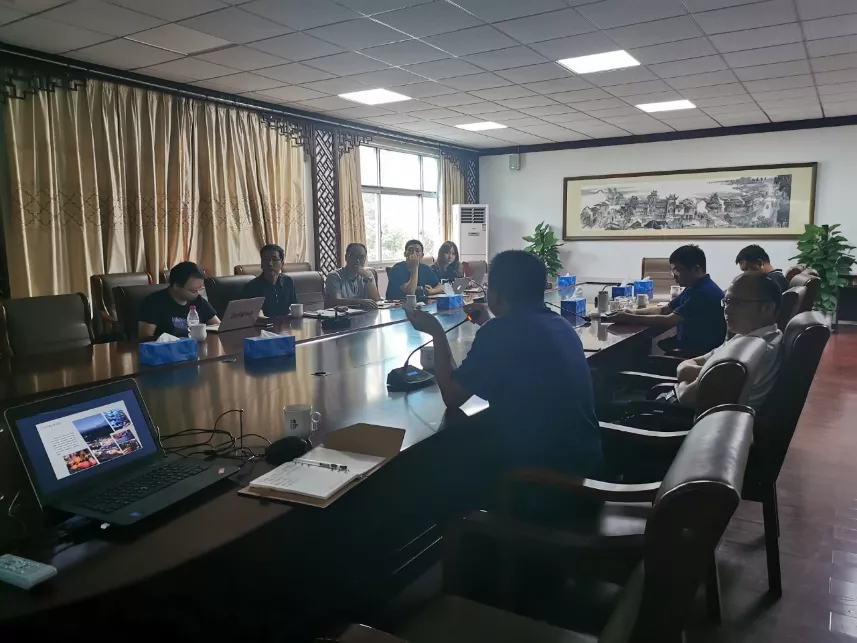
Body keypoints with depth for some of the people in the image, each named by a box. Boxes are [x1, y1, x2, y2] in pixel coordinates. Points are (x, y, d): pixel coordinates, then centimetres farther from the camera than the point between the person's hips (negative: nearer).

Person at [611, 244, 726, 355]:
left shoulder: (705, 292, -22)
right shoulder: (694, 288, 11)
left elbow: (669, 321, -27)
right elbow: (664, 310, 15)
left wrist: (629, 318, -23)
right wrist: (635, 312, -2)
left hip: (701, 354, -9)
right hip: (687, 345, 9)